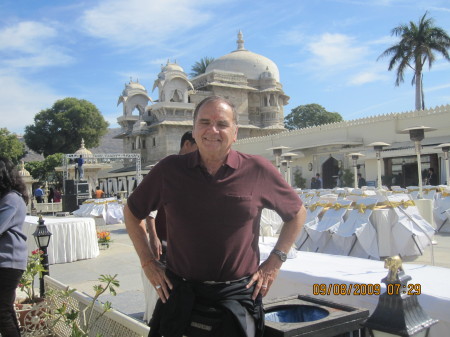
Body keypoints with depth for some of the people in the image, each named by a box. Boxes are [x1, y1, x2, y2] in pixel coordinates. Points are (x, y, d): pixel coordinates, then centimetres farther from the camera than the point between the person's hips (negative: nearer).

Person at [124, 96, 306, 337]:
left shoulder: (258, 170, -5)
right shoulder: (169, 170, -2)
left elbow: (297, 213, 9)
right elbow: (132, 212, 12)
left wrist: (275, 262, 3)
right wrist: (148, 262, 6)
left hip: (238, 292, -1)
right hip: (180, 290, 2)